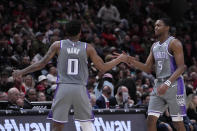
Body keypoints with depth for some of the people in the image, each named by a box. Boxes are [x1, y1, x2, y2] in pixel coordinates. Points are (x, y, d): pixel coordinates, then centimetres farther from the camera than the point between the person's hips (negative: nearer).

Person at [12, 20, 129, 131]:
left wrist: (22, 72, 12)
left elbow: (42, 64, 1)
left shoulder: (58, 45, 2)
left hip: (63, 88, 0)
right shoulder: (88, 48, 3)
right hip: (80, 89, 0)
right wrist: (120, 59, 20)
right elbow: (103, 68, 5)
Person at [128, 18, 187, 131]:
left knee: (178, 122, -4)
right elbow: (148, 68, 15)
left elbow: (181, 67, -16)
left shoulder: (174, 43, -9)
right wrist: (133, 62, -3)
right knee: (151, 120, -1)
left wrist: (167, 83, -27)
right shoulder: (154, 46, 15)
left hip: (173, 84, -7)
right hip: (159, 85, 7)